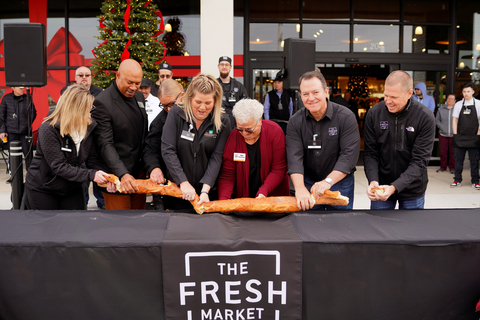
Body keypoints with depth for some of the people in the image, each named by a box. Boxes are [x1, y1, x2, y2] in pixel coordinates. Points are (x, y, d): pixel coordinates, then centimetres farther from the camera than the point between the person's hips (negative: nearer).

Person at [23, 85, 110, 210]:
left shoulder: (90, 126, -7)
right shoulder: (48, 129, -23)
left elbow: (94, 158, -7)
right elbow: (59, 166, -27)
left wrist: (103, 177, -27)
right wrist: (90, 175, -34)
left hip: (72, 189, 5)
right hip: (42, 189, -4)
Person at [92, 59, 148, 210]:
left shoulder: (139, 97, 11)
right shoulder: (102, 103, -13)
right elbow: (105, 145, -17)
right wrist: (122, 174, -27)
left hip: (139, 174, 7)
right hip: (117, 177, -7)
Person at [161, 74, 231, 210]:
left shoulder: (223, 122, -5)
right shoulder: (176, 113, -5)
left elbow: (216, 158, -9)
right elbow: (167, 150, -10)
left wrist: (205, 190, -19)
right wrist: (183, 182, -17)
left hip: (209, 191, 0)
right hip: (178, 189, 0)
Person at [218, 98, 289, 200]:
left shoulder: (275, 131, -8)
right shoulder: (233, 137, -5)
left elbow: (278, 169, -8)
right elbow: (227, 174, -4)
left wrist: (263, 192, -20)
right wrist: (223, 200, -19)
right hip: (241, 198, 0)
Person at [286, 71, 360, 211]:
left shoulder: (346, 117, -11)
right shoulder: (295, 121, -5)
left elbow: (349, 155, -18)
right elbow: (294, 157, -15)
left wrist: (328, 181, -28)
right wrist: (300, 188, -29)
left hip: (340, 183, -2)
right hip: (308, 183, 2)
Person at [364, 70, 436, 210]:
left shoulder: (425, 118, -15)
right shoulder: (374, 113, -9)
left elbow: (419, 161, -17)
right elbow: (370, 153, -5)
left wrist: (394, 187, -28)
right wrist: (373, 181, -21)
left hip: (412, 191, -1)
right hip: (380, 186, 2)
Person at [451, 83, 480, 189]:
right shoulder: (458, 104, 7)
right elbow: (455, 120, 9)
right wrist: (455, 135, 1)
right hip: (460, 137, 2)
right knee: (458, 160, 5)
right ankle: (457, 180, 14)